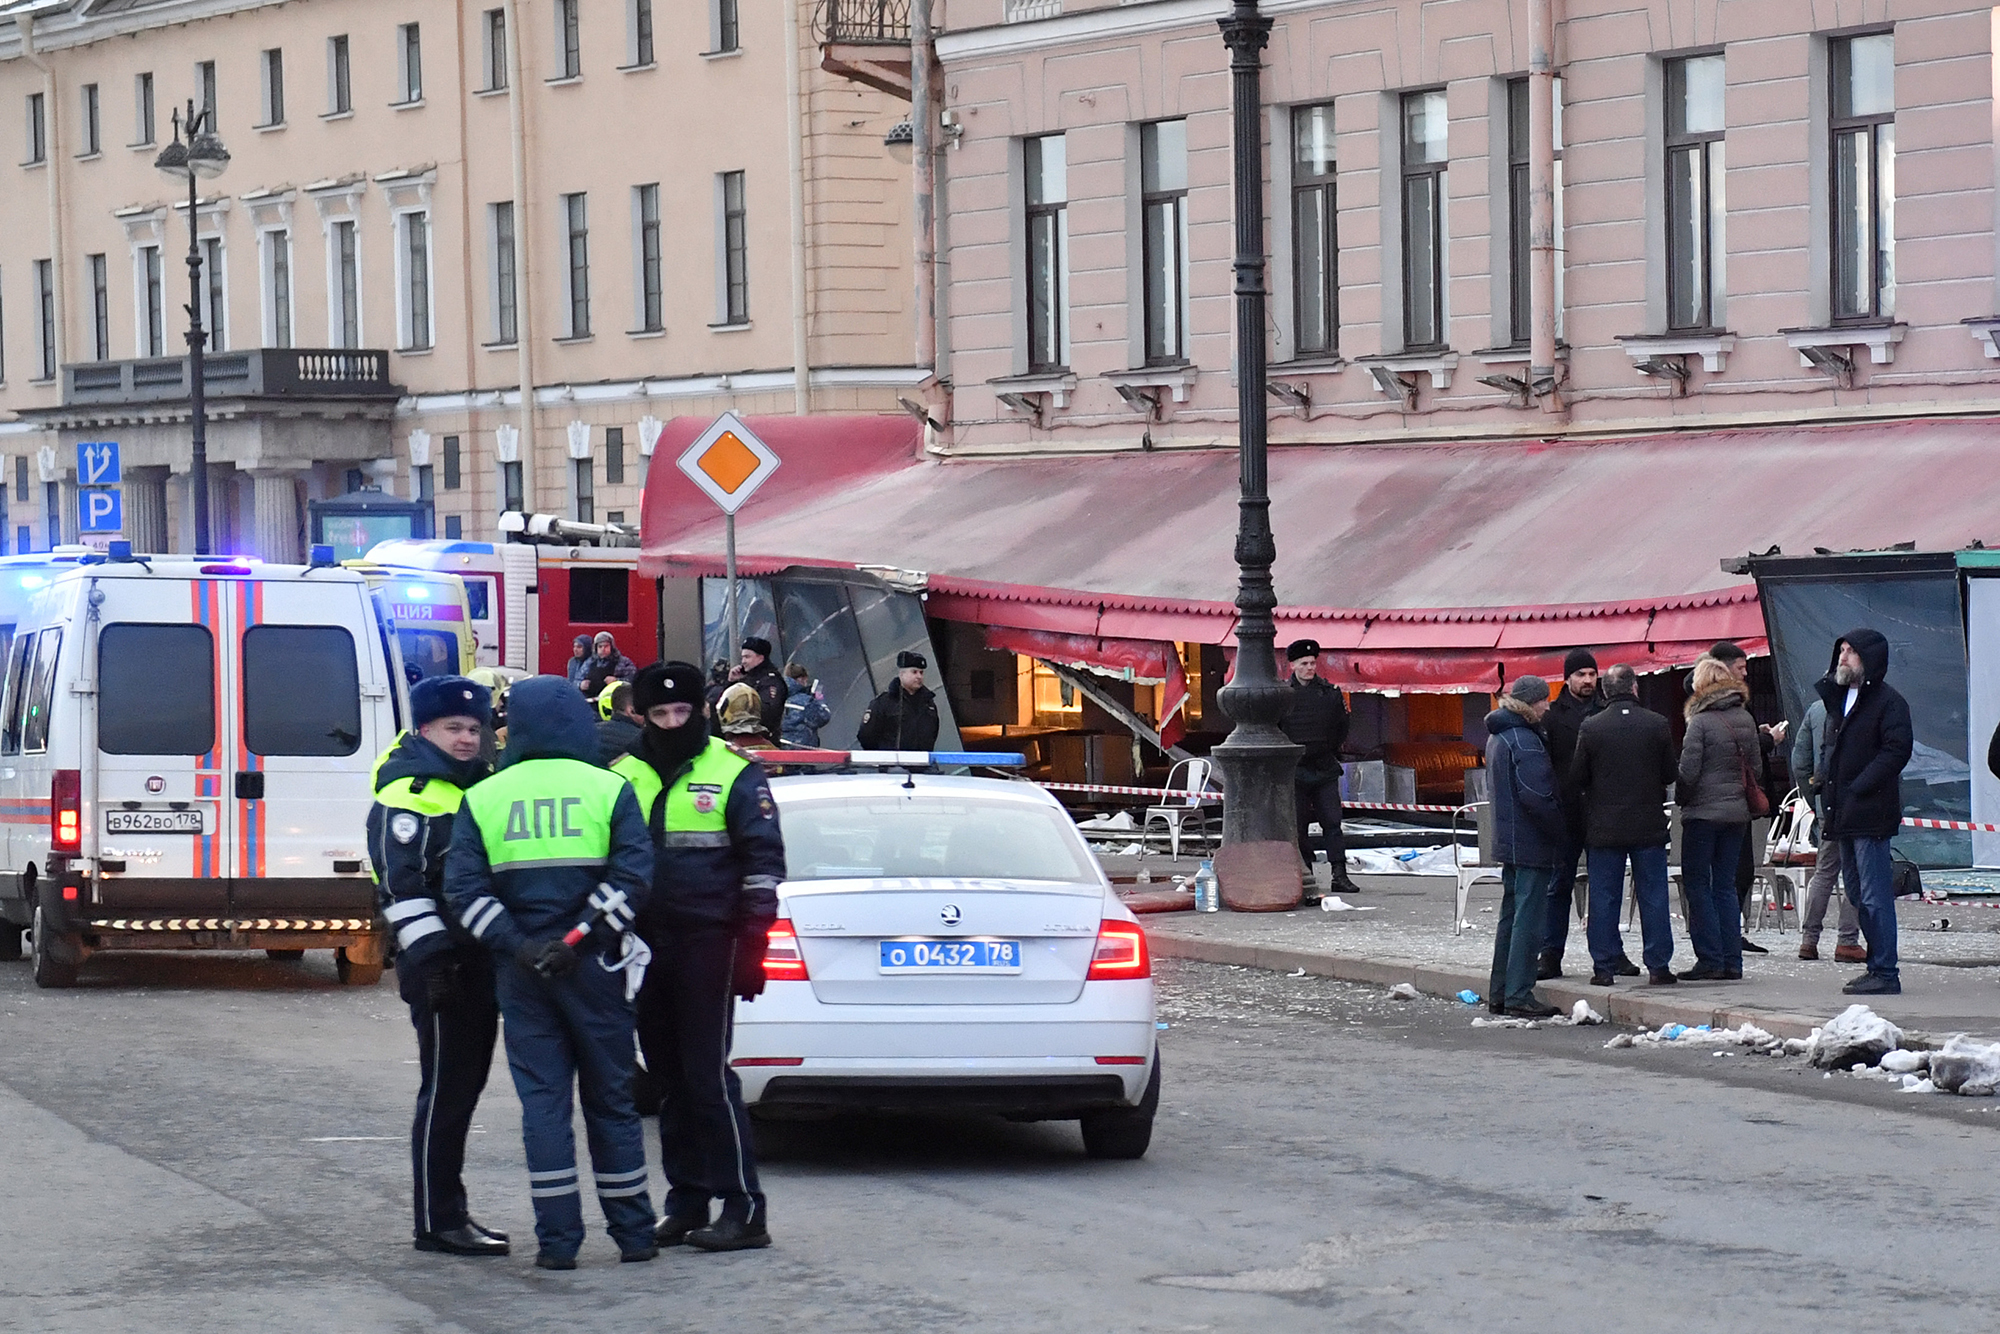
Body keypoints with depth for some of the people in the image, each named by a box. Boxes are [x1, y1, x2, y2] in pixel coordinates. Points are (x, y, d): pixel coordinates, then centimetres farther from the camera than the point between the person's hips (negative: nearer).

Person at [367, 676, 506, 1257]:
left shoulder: (476, 786, 19)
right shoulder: (406, 793, -10)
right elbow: (402, 883, -17)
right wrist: (429, 956, -23)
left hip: (481, 961, 9)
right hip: (440, 964, -9)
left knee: (466, 1084, 12)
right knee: (445, 1090, -6)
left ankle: (450, 1214, 19)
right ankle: (437, 1221, -3)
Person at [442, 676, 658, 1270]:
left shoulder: (483, 799, 3)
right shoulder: (609, 790, 0)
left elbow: (463, 887, -7)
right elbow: (633, 875, -12)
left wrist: (517, 945, -11)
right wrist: (580, 936, -13)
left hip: (521, 975, 0)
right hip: (595, 968, 0)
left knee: (542, 1101, 3)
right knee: (611, 1099, 10)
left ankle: (558, 1238, -1)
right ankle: (633, 1233, 14)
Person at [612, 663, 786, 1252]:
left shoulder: (734, 774, -1)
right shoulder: (624, 777, 11)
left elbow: (764, 861, -4)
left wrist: (750, 948, -11)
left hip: (708, 944, -5)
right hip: (647, 944, 5)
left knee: (708, 1076, -10)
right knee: (669, 1076, 9)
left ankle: (744, 1209, -8)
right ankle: (686, 1202, 17)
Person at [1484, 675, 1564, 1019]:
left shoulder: (1498, 736, 14)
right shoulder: (1524, 741, -19)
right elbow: (1537, 797, -24)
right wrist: (1562, 831, -11)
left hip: (1509, 841, 10)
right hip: (1532, 844, -10)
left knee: (1511, 914, 16)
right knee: (1529, 917, -8)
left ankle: (1500, 993, 21)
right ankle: (1519, 996, -9)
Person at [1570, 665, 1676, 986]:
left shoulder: (1590, 728, -7)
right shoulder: (1657, 725, -5)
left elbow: (1576, 778, -3)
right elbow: (1671, 773, 2)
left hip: (1604, 826, 0)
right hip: (1649, 824, 0)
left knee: (1604, 898, 6)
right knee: (1653, 896, 6)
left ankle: (1604, 965, 5)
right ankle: (1658, 965, 5)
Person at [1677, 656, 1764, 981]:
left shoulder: (1701, 722, -13)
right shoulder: (1745, 720, 5)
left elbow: (1688, 772, -14)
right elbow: (1756, 769, 10)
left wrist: (1683, 800, 3)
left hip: (1703, 813, -6)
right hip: (1737, 813, 6)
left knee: (1697, 885, 1)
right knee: (1725, 886, 11)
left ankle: (1710, 961, -4)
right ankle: (1731, 963, 8)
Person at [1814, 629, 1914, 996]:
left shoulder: (1887, 701, -9)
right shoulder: (1839, 698, 19)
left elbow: (1897, 749, -18)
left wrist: (1859, 788, -18)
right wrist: (1826, 784, 11)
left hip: (1870, 814, -10)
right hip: (1844, 814, 10)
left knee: (1875, 896, -10)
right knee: (1858, 894, 13)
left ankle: (1885, 973, -10)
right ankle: (1877, 964, 20)